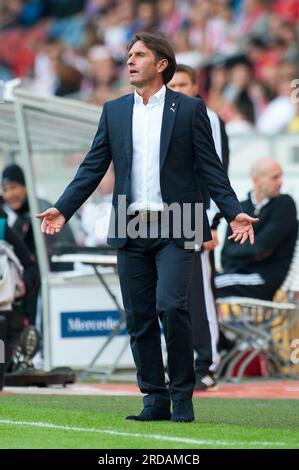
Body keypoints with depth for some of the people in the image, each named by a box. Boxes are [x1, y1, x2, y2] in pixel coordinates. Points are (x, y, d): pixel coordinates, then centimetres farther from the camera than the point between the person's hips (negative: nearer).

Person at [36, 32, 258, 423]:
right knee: (139, 317, 4)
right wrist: (62, 210, 0)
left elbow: (210, 168, 0)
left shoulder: (189, 109, 2)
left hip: (174, 228, -4)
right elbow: (93, 167, 10)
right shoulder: (114, 111, 11)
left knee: (171, 306, -16)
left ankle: (182, 395, -4)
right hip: (131, 229, 4)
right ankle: (155, 399, 12)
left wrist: (234, 213, -10)